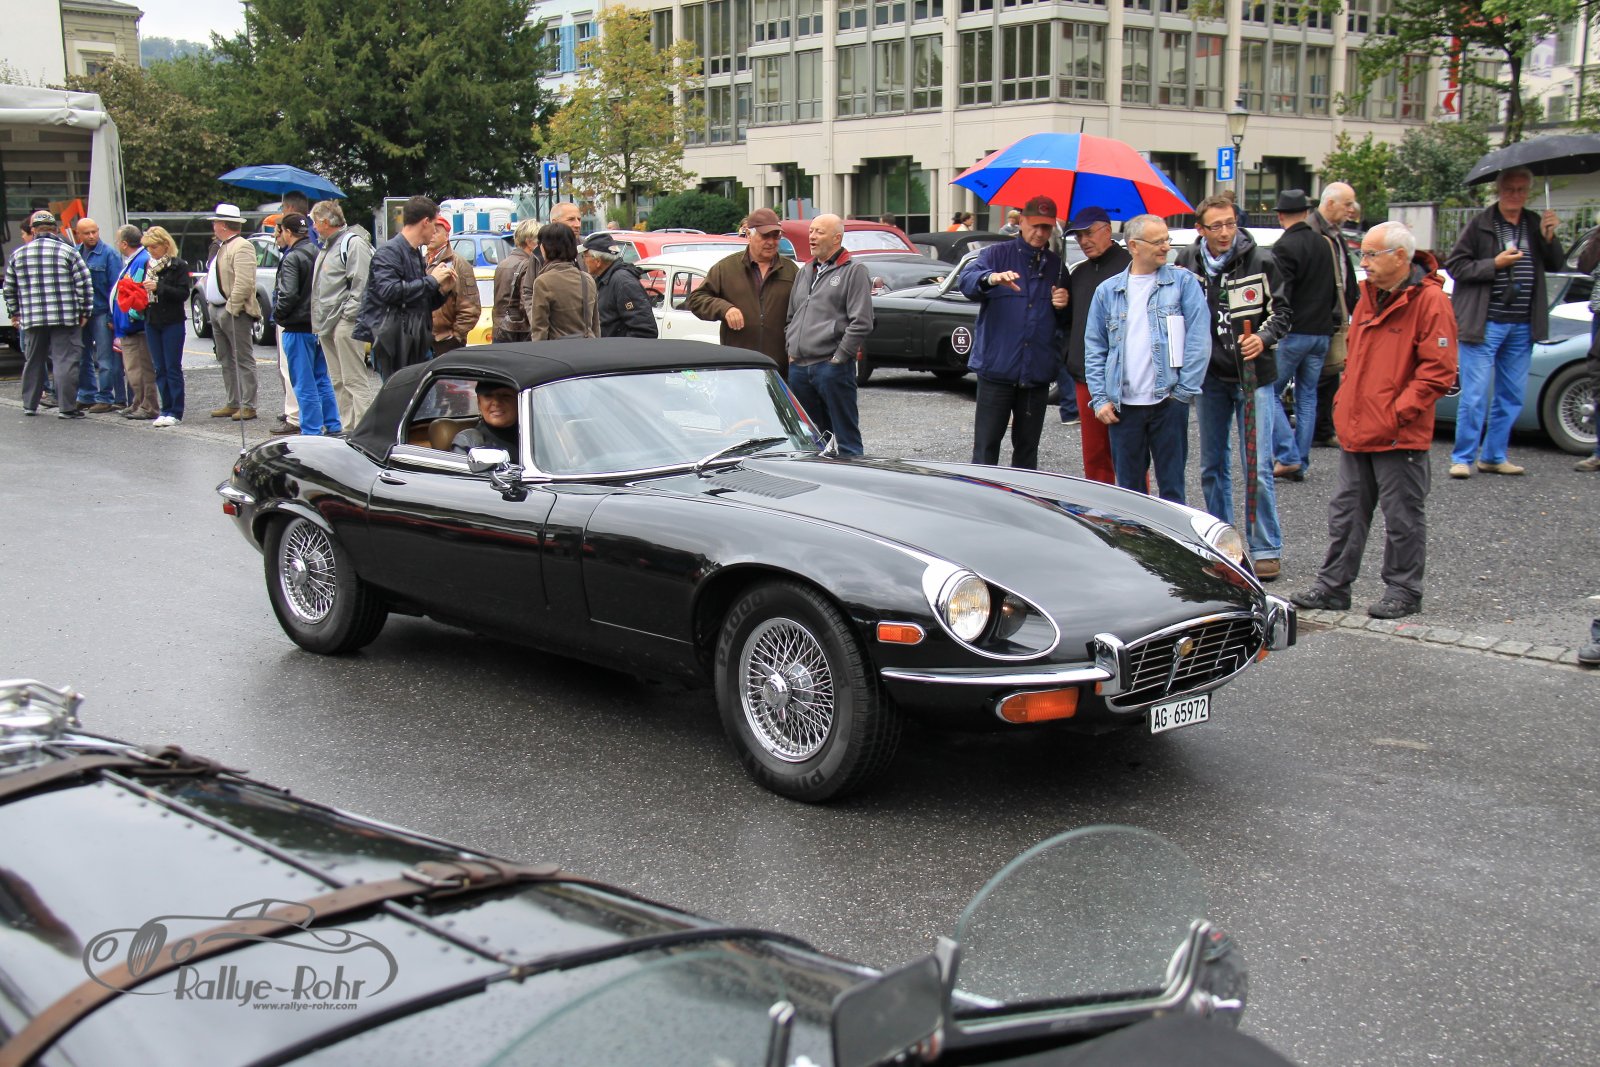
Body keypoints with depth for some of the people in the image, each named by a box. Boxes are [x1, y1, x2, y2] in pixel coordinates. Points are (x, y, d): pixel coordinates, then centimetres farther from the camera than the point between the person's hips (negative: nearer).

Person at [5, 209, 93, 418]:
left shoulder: (18, 255, 9)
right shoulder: (67, 251, -3)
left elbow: (9, 289, 16)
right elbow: (84, 285, -6)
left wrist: (15, 313, 27)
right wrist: (84, 312, 2)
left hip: (32, 320, 4)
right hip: (66, 318, -4)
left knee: (33, 361, 15)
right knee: (65, 361, -3)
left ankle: (29, 405, 24)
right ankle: (67, 407, -6)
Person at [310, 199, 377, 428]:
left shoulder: (353, 242, -10)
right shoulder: (329, 245, 21)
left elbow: (361, 283, -17)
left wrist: (348, 314, -18)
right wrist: (319, 321, 17)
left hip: (346, 323, -10)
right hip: (328, 323, 10)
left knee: (355, 379, -10)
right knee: (338, 381, 13)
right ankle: (347, 428, 19)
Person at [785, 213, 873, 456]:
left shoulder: (854, 271, -2)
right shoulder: (805, 272, 19)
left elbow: (861, 322, -10)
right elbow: (790, 316, 26)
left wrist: (839, 358, -12)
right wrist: (791, 350, 12)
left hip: (833, 368, -7)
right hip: (798, 368, 7)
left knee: (846, 438, -3)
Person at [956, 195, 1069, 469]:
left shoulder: (1056, 265, 16)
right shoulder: (997, 254, 5)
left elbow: (1064, 323, 24)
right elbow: (966, 280, -16)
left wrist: (1062, 307, 0)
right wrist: (992, 278, -38)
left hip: (1037, 373, 4)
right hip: (996, 368, -3)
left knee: (1027, 447, 9)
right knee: (986, 445, -4)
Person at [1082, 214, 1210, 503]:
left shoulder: (1183, 282, 2)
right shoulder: (1107, 291, 8)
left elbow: (1199, 339, -2)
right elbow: (1094, 349, 10)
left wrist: (1185, 390, -8)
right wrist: (1099, 399, 1)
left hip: (1168, 401, -2)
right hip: (1123, 405, 2)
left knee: (1172, 485, 3)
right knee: (1129, 486, 9)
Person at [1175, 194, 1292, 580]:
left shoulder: (1260, 261, -6)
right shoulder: (1187, 262, 2)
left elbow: (1281, 312, -1)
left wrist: (1263, 338, -18)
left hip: (1254, 375, -4)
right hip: (1210, 376, 4)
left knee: (1258, 467, -5)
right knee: (1212, 467, 12)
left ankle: (1265, 549, 3)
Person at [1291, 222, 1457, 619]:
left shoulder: (1429, 300, -12)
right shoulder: (1370, 295, 13)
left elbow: (1438, 370, -15)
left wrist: (1397, 412, -18)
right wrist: (1343, 401, 12)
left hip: (1400, 435, -8)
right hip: (1356, 429, 8)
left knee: (1402, 517, 4)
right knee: (1346, 511, 12)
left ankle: (1403, 591, 16)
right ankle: (1333, 586, 20)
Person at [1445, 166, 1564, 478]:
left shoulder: (1535, 225, 10)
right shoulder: (1480, 224, -5)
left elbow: (1556, 265, 14)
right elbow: (1454, 265, -6)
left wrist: (1549, 238, -4)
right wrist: (1494, 264, -16)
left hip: (1522, 326, 5)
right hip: (1485, 324, -5)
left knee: (1512, 396, 10)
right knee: (1475, 396, -5)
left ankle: (1494, 456, 20)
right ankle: (1462, 457, 4)